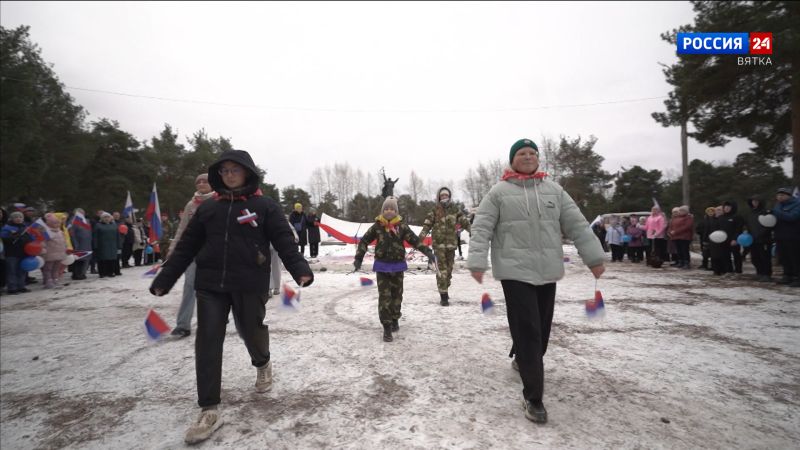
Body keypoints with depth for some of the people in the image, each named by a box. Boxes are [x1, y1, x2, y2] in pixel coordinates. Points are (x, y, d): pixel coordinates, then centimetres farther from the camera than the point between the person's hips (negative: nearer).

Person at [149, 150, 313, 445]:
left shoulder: (265, 206, -1)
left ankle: (262, 364, 45)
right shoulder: (208, 208, 11)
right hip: (210, 285, 3)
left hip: (249, 284, -3)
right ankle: (209, 410, 8)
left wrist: (300, 270, -24)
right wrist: (163, 280, 8)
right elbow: (186, 247, 12)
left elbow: (284, 241, -8)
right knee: (207, 343, -1)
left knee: (251, 331, 10)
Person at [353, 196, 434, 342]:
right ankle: (387, 328, 0)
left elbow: (414, 240, -4)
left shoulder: (401, 226, -4)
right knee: (384, 296, -4)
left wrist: (427, 251, -15)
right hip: (382, 266, -1)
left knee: (397, 294, 13)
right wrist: (358, 258, -3)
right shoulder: (377, 226, -4)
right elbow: (364, 241, 2)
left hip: (398, 265, 1)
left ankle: (395, 319, 35)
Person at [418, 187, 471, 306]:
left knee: (449, 268, 12)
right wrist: (420, 237, -14)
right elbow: (427, 224, -2)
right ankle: (443, 296, -7)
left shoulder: (455, 209, 8)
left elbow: (464, 221, 6)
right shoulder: (435, 210, 2)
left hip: (451, 243, 3)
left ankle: (445, 290, 29)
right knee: (441, 269, -9)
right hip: (439, 243, -3)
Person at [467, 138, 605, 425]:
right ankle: (533, 397, 4)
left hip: (547, 272, 5)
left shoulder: (554, 190, 11)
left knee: (542, 329, 16)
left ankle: (524, 361, 45)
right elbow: (481, 228, -6)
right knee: (527, 332, -6)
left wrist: (594, 257, 5)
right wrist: (477, 262, -16)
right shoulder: (499, 192, 0)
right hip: (515, 272, -5)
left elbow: (577, 225, 9)